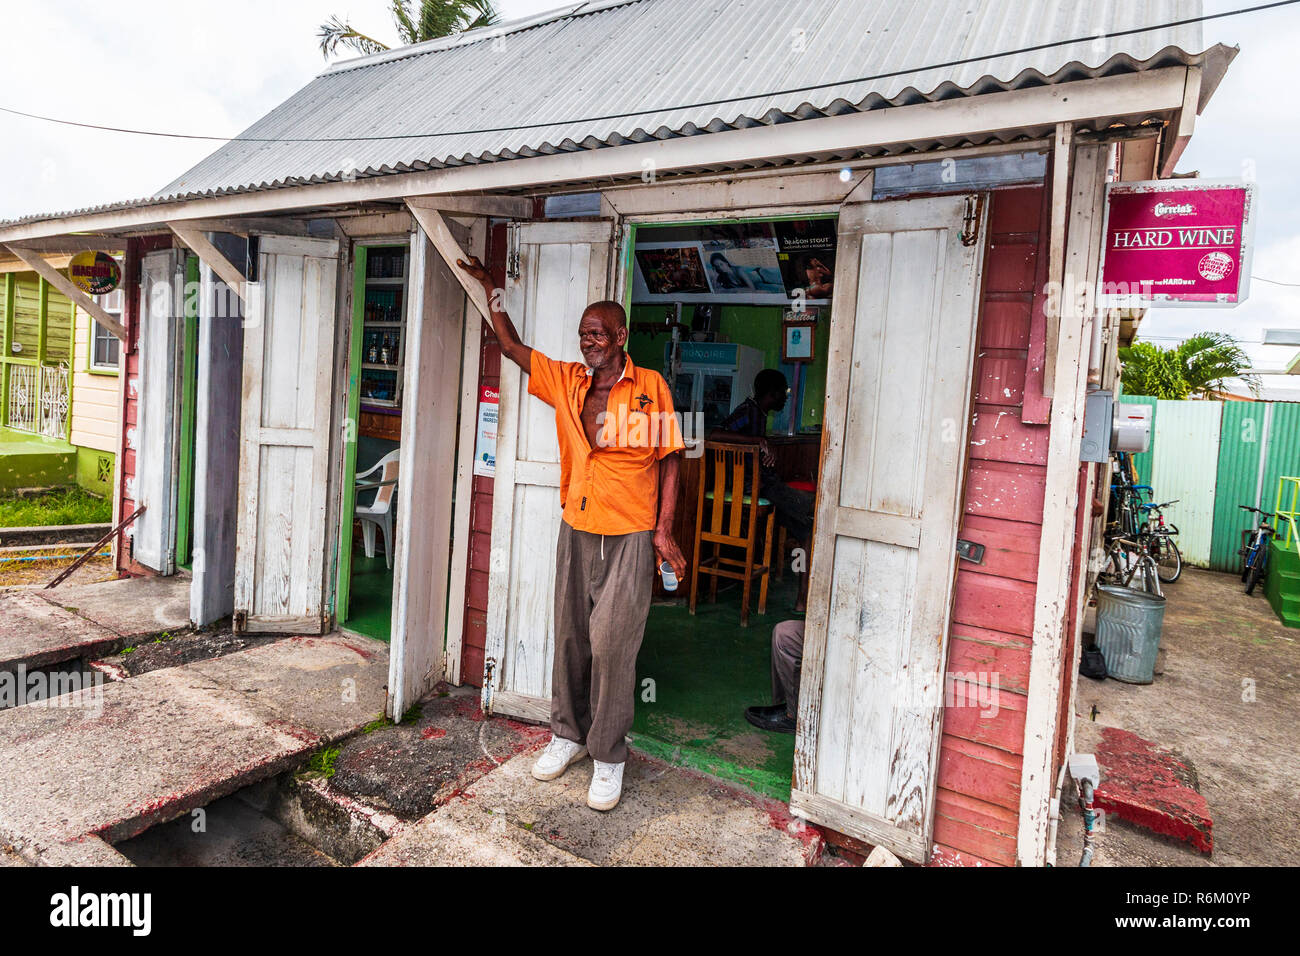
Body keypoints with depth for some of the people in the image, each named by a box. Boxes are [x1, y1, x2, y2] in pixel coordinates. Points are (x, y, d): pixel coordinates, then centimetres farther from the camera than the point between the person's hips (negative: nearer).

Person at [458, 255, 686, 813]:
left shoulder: (650, 387, -4)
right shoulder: (565, 381, 7)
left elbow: (669, 459, -2)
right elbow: (511, 346, 16)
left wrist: (664, 530, -8)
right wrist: (489, 286, 16)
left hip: (629, 536, -4)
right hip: (576, 530, 5)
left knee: (612, 645, -3)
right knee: (570, 637, 13)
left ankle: (608, 757, 13)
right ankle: (568, 734, 32)